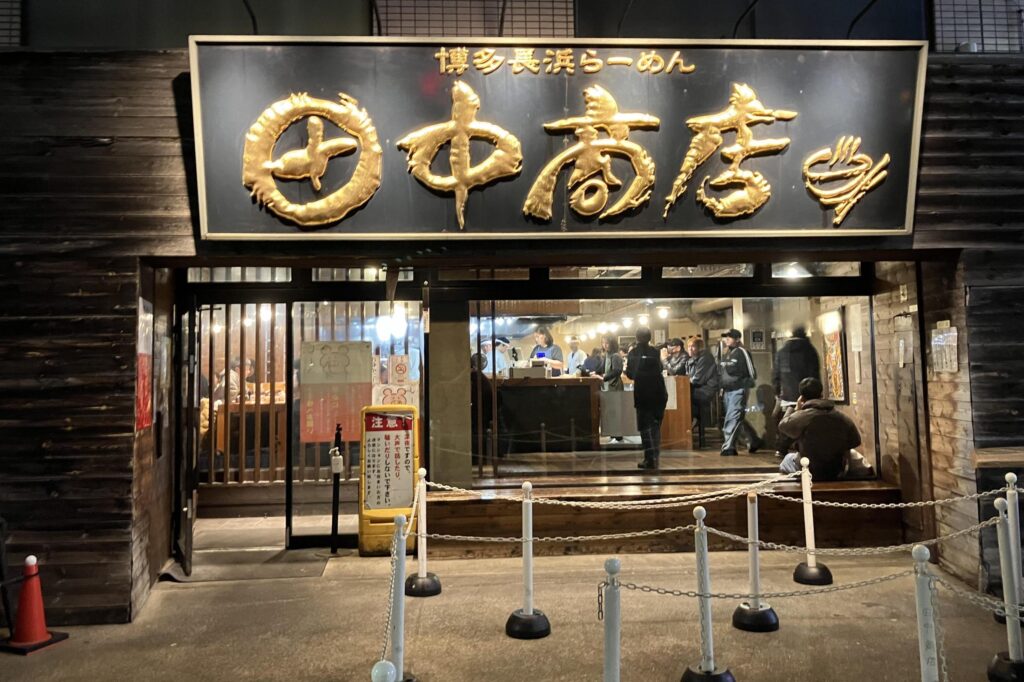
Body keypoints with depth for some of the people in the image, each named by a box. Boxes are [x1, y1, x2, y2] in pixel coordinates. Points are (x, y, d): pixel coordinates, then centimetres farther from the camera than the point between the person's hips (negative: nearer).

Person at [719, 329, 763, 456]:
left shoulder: (741, 352, -7)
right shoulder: (726, 355, 17)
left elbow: (751, 372, -7)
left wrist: (747, 385, -7)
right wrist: (722, 388, 18)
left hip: (739, 390, -9)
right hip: (727, 391, 9)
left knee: (733, 418, -13)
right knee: (738, 419, 15)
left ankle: (728, 447, -15)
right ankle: (754, 441, 30)